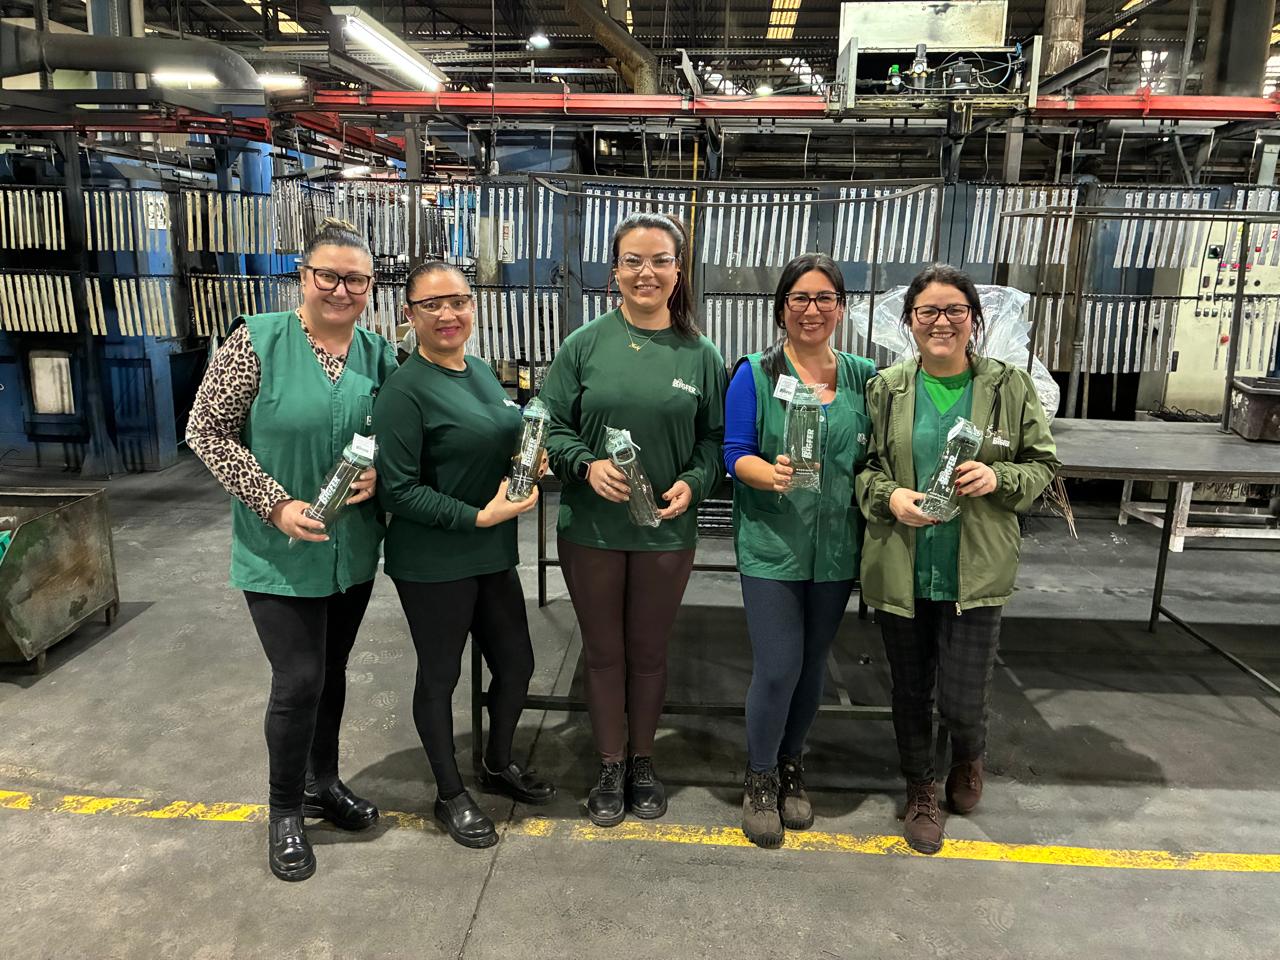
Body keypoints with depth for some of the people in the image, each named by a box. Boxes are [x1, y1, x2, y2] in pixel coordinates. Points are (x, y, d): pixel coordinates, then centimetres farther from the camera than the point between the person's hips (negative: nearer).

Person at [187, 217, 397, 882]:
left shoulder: (377, 355, 0)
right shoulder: (258, 341, -12)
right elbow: (207, 431, -10)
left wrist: (378, 473, -12)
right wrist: (275, 504, -18)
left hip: (353, 547, 5)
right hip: (280, 551, -4)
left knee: (332, 671, 18)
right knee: (299, 680, -1)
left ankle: (323, 783, 39)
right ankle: (285, 813, 23)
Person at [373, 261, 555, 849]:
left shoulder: (481, 372, 8)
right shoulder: (405, 391, -16)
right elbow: (397, 490, -18)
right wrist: (479, 516, -22)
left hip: (493, 554, 7)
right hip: (433, 564, -7)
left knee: (516, 664, 16)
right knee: (440, 676, 10)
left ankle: (499, 766, 42)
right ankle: (450, 795, 31)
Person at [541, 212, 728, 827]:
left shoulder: (700, 355, -1)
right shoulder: (585, 345, -4)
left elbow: (715, 438, 3)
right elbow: (552, 426, -1)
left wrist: (693, 482, -14)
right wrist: (587, 464, -18)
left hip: (667, 529, 1)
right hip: (591, 527, 0)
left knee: (649, 651, 15)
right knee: (603, 651, 13)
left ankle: (642, 761, 37)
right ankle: (610, 767, 33)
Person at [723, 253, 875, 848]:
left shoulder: (863, 377, 6)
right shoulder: (755, 374, -3)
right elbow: (735, 455, -8)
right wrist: (770, 473, -28)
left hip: (836, 547, 3)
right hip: (772, 544, -3)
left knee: (812, 665, 14)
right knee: (778, 667, -5)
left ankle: (791, 766, 37)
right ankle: (760, 778, 20)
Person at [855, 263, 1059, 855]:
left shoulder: (1009, 387, 0)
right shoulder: (886, 388, 1)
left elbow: (1042, 465, 5)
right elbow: (860, 464, 5)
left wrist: (999, 479, -15)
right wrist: (888, 495, -15)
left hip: (975, 572, -1)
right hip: (899, 568, 1)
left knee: (962, 701, 1)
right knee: (910, 692, 14)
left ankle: (968, 757, 39)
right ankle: (921, 792, 39)